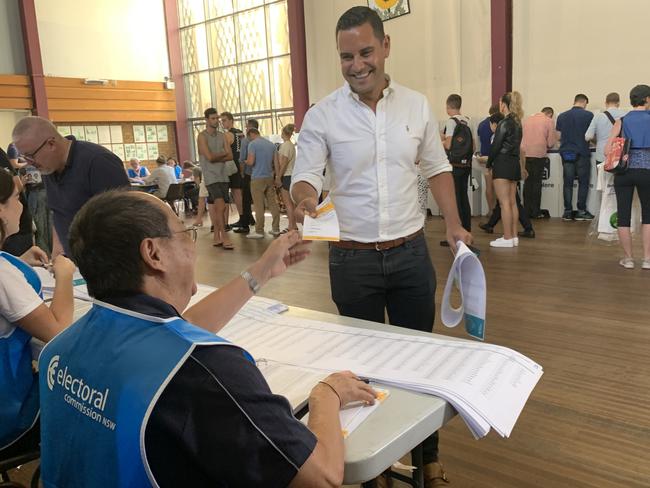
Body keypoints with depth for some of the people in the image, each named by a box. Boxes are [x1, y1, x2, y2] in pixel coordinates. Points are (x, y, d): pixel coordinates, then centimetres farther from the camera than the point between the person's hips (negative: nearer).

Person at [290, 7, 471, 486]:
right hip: (352, 258, -2)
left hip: (411, 253, 2)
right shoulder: (322, 116, -6)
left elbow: (437, 168, 10)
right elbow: (305, 176, -9)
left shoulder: (417, 106, 2)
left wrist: (454, 226, 1)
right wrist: (305, 198, -32)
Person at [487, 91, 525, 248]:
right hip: (514, 164, 9)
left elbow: (496, 146, -12)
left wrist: (489, 164, -1)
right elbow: (516, 145, 13)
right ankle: (514, 236, 15)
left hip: (503, 164, -9)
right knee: (512, 202, 11)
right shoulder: (517, 123, 12)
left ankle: (507, 238, -5)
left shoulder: (504, 123, -12)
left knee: (504, 202, -6)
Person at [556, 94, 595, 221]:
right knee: (583, 182, 5)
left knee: (568, 183, 6)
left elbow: (558, 136, 9)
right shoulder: (588, 115, -4)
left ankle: (568, 211, 6)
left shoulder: (562, 116, 6)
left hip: (566, 152, 3)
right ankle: (581, 211, 6)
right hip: (582, 153, -3)